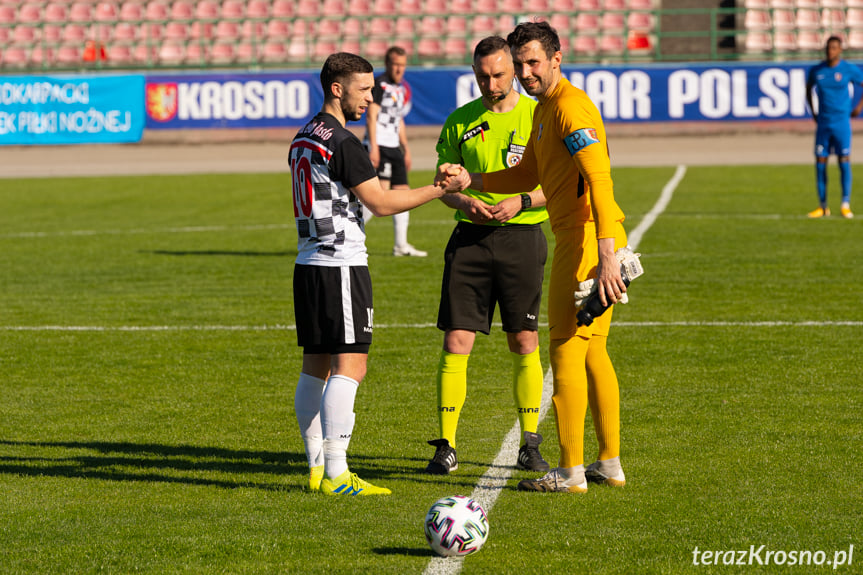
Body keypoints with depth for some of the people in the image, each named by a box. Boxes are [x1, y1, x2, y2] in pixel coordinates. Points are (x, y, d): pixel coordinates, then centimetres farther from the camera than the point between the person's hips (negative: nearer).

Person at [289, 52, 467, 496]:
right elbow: (381, 203, -13)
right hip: (341, 265, -10)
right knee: (349, 366, -9)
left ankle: (317, 467, 14)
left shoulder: (303, 138, 15)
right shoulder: (342, 142, -14)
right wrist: (440, 190, -6)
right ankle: (335, 474, -12)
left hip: (308, 264, 10)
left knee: (315, 367, 11)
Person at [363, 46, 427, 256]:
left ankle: (401, 245, 12)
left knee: (402, 192, 8)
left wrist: (406, 149, 27)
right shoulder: (379, 84, -8)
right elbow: (371, 115, -14)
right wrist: (373, 147, -22)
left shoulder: (401, 88, 18)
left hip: (394, 147, 9)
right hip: (379, 145, -9)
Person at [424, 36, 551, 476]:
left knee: (524, 344, 4)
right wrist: (466, 201, -10)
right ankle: (446, 447, 0)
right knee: (456, 341, -5)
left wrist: (521, 202, -15)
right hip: (471, 238, 1)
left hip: (522, 237, -1)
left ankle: (529, 445, 15)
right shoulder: (459, 122, 8)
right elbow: (443, 186, 11)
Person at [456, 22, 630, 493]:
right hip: (576, 238, 10)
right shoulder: (544, 109, 17)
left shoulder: (571, 107, -16)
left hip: (586, 240, -10)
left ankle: (571, 472, -2)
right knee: (592, 351, 14)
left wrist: (605, 257, -31)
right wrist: (473, 181, 13)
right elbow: (529, 175, 28)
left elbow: (599, 180, -24)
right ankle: (610, 464, 19)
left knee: (566, 351, -5)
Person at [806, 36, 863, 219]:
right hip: (823, 124, 3)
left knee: (844, 162, -6)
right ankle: (823, 206, 9)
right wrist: (813, 113, 16)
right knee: (820, 163, 1)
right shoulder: (816, 71, 5)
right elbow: (809, 90, 23)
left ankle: (845, 205, -1)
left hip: (842, 123, -3)